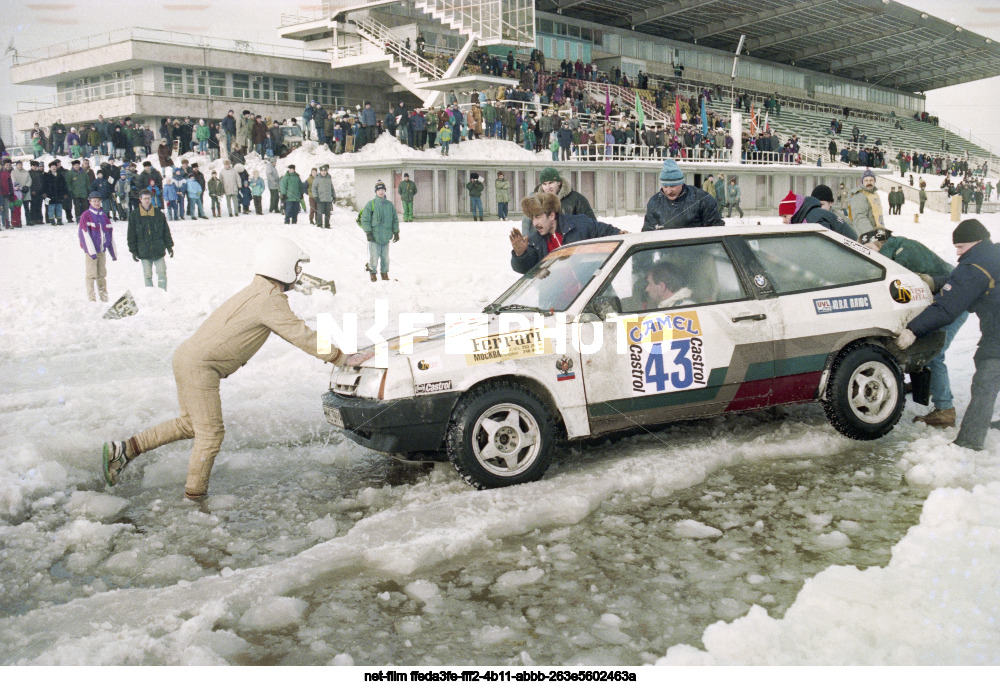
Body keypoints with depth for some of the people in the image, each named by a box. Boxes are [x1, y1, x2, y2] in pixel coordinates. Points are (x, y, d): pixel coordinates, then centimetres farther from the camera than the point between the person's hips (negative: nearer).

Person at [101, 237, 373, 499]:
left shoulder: (258, 292, 14)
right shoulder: (269, 300, -17)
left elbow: (293, 332, 23)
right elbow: (301, 336, -18)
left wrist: (328, 347, 19)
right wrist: (343, 358, -11)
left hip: (188, 358, 10)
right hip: (200, 366, -10)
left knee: (190, 424, 20)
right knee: (211, 432, -1)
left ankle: (123, 449, 22)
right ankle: (194, 498, 10)